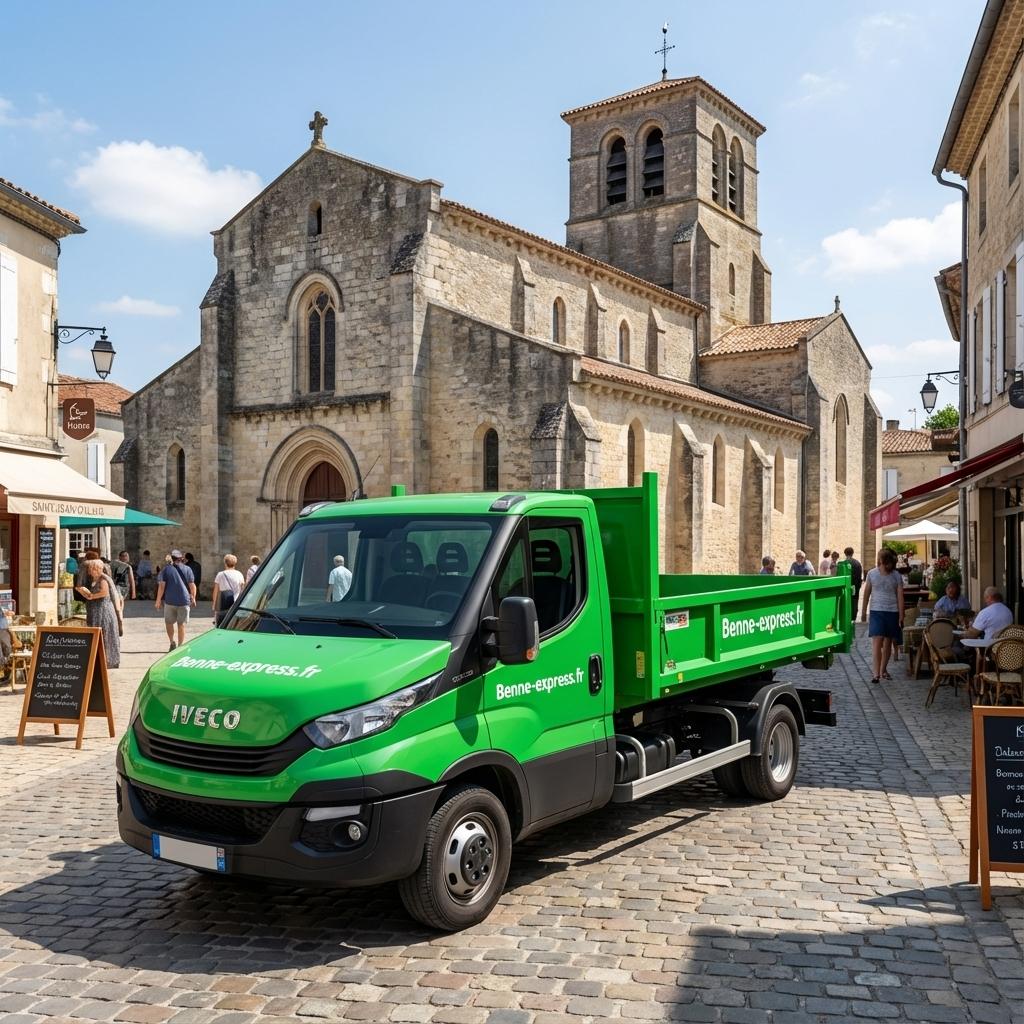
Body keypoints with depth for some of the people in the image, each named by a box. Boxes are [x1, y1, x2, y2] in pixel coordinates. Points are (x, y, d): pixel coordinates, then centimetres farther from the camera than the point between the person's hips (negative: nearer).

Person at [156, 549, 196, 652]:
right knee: (181, 624, 8)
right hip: (184, 601, 1)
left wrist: (158, 600, -1)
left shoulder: (166, 569, 0)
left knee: (169, 622, 17)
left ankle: (172, 642, 5)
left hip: (170, 601, -1)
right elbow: (192, 585, 0)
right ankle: (180, 646, 10)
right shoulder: (187, 569, 2)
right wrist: (193, 599, 10)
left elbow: (161, 586, -5)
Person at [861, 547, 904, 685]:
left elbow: (900, 596, -1)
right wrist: (864, 611, 14)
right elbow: (867, 593, 10)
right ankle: (876, 673, -18)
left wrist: (901, 616, -6)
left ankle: (883, 670, 25)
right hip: (876, 611, -1)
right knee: (877, 641, -12)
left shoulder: (897, 576, -1)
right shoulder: (872, 574, 1)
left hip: (892, 612, 1)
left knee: (888, 642, 10)